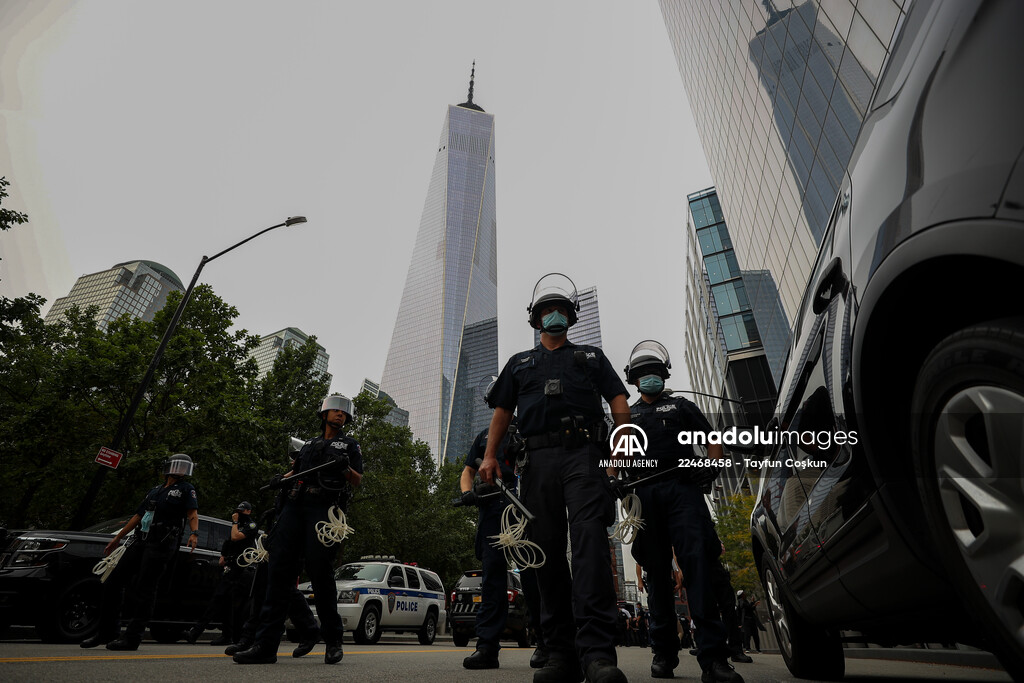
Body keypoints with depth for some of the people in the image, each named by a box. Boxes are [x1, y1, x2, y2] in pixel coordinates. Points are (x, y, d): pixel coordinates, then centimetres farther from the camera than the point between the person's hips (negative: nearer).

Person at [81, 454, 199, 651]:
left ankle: (132, 637, 1)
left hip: (161, 545, -7)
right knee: (113, 582, 8)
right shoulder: (154, 491, 22)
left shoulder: (186, 490, 3)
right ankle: (108, 631, 21)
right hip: (139, 541, 7)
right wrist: (118, 537, 27)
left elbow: (192, 514, -10)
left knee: (144, 590, -7)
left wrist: (194, 533, -27)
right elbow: (137, 516, 28)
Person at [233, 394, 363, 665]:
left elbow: (358, 480, 5)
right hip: (294, 505, 5)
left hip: (324, 508, -5)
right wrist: (282, 479, 9)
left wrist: (344, 467, -15)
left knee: (320, 572, -7)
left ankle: (333, 642, 4)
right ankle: (266, 645, 0)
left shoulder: (350, 445, 14)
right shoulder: (309, 444, 27)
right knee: (279, 570, -3)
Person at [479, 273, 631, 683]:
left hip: (584, 453, -1)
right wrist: (490, 455, 2)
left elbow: (619, 402, 13)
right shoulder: (519, 363, 26)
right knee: (547, 551, 0)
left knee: (590, 539, -18)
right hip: (538, 458, 2)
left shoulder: (591, 356, 23)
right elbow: (502, 412, 17)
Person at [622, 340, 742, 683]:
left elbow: (712, 439, 13)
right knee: (657, 571, 5)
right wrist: (614, 480, 0)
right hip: (644, 494, 2)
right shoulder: (627, 416, 23)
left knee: (697, 562, -16)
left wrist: (711, 466, -5)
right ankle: (664, 653, 13)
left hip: (682, 489, -1)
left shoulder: (682, 406, 20)